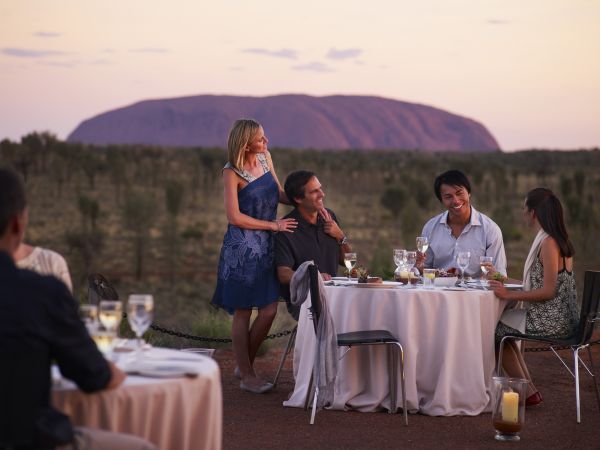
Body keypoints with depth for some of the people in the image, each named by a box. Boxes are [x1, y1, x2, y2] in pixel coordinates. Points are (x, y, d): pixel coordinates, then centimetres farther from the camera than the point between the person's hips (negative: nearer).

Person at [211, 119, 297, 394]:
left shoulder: (265, 158, 7)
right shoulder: (232, 173, -12)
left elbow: (278, 194, 16)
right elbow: (234, 216, -14)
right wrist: (273, 225, -13)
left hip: (266, 246, 7)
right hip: (242, 247, -6)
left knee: (269, 310, 4)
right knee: (243, 312, 1)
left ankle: (246, 364, 22)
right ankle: (247, 375, 10)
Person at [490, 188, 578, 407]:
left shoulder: (548, 243, -18)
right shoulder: (556, 240, 12)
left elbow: (548, 291, -22)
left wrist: (509, 294, -20)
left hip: (550, 321, -9)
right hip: (556, 316, 9)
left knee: (494, 329, 5)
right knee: (503, 328, 20)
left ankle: (527, 391, 9)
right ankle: (527, 390, 14)